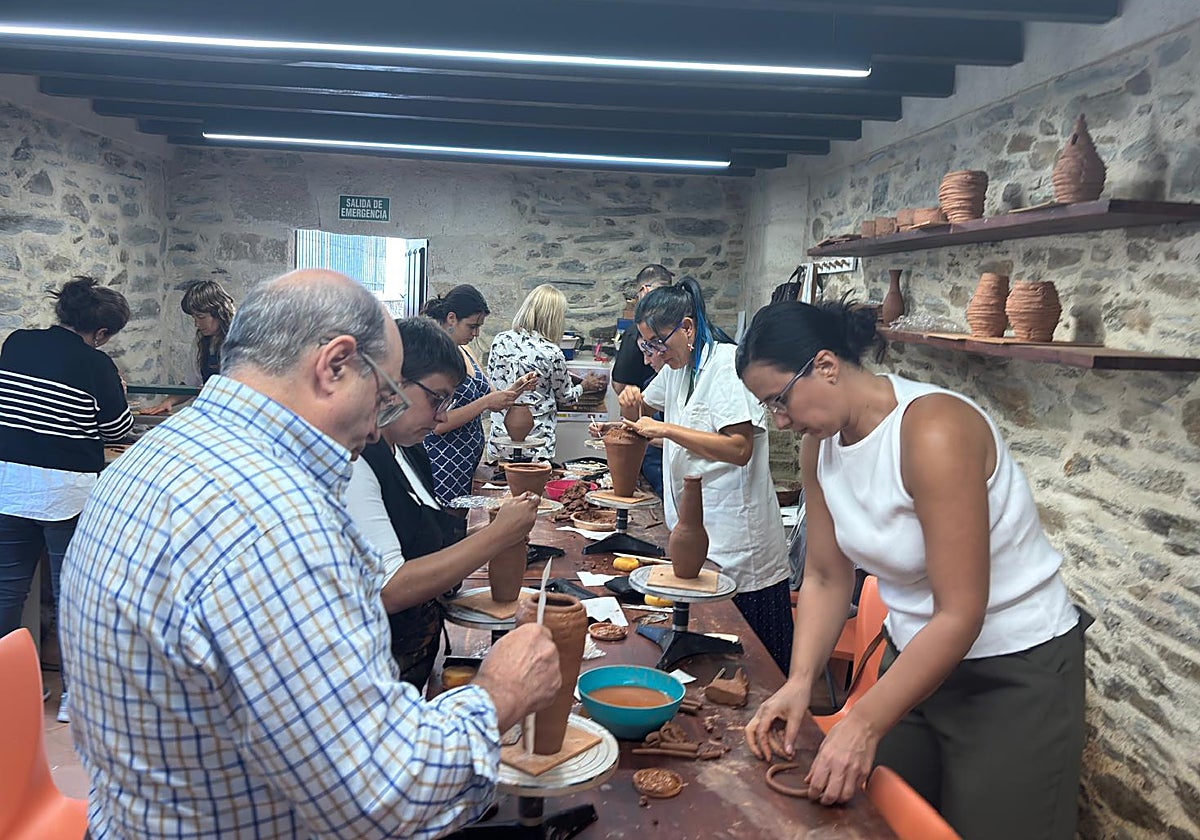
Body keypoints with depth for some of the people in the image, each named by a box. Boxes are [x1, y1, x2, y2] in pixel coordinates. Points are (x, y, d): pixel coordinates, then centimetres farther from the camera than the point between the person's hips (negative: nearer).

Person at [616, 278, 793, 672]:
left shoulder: (729, 363, -13)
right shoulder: (676, 367, 14)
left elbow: (740, 448, -22)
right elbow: (643, 412, 30)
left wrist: (668, 430, -23)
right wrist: (631, 402, 6)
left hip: (736, 543, -8)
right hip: (693, 530, 8)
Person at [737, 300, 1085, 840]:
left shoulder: (933, 431, -29)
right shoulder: (820, 444, -5)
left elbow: (960, 613, -28)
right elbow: (826, 578, 0)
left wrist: (864, 725, -26)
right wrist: (799, 680, -14)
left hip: (1016, 673, -7)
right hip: (915, 654, 7)